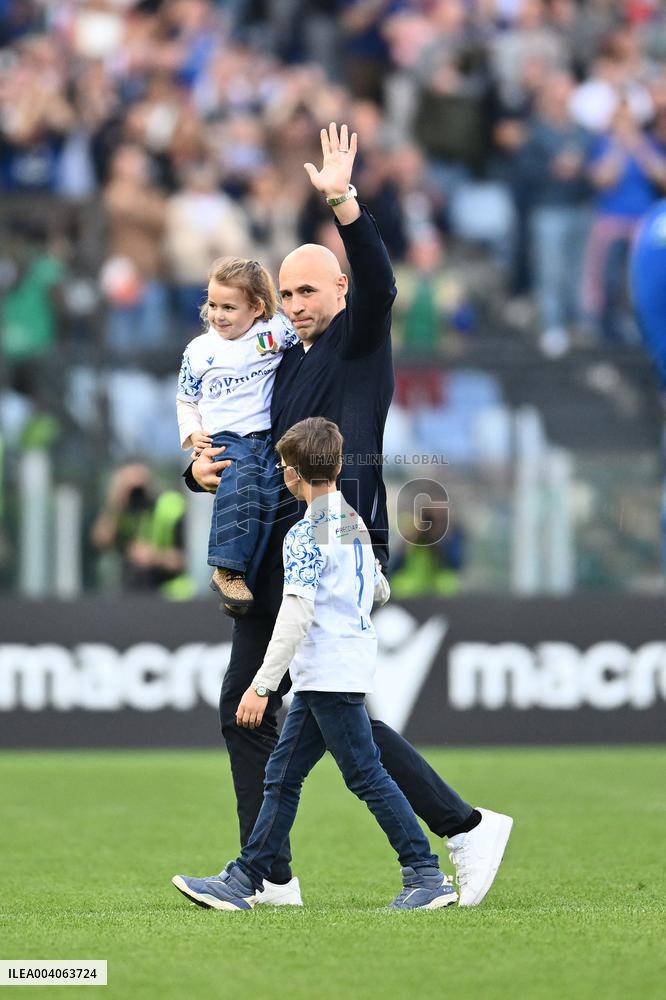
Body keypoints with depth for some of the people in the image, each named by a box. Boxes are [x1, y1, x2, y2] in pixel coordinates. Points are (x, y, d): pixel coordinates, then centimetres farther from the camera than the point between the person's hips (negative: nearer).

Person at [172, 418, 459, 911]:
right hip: (327, 678, 10)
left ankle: (427, 876, -4)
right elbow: (380, 592, 25)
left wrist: (262, 685, -22)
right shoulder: (354, 522, 12)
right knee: (283, 774, 10)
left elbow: (297, 614, -22)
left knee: (366, 775, -6)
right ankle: (244, 881, 10)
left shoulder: (307, 534, -14)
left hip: (331, 674, -10)